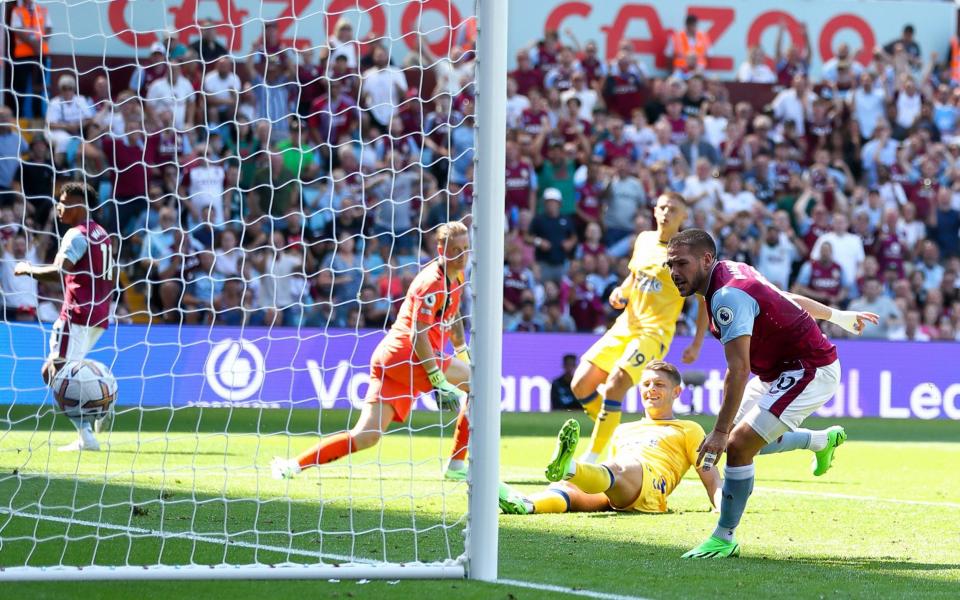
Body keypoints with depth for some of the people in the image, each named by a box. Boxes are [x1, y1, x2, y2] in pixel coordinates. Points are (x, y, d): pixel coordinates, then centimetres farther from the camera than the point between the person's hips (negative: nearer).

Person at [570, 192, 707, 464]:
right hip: (624, 326, 7)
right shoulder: (643, 240, 11)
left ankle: (592, 457, -17)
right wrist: (620, 293, 5)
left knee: (614, 385, -25)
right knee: (581, 385, -3)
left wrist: (697, 344, -6)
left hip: (655, 332, -7)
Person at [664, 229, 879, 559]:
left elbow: (738, 369, -32)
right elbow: (789, 297, 17)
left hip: (810, 371, -10)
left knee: (739, 444, -17)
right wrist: (839, 316, 32)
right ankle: (824, 440, 42)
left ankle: (724, 538, -7)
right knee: (748, 441, 18)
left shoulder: (728, 296, -28)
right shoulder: (732, 272, 2)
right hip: (778, 370, 10)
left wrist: (721, 431, -31)